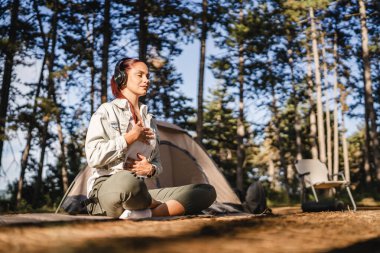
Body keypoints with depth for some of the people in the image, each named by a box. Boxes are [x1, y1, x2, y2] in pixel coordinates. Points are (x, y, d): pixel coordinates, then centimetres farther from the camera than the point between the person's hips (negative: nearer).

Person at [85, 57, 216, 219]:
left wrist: (150, 169, -3)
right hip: (106, 190, -6)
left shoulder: (149, 119, 20)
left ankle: (143, 214, -31)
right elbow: (93, 157, -11)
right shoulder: (107, 111, 2)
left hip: (140, 194, 6)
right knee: (126, 181, -46)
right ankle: (161, 208, -14)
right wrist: (130, 137, -9)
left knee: (206, 191, -13)